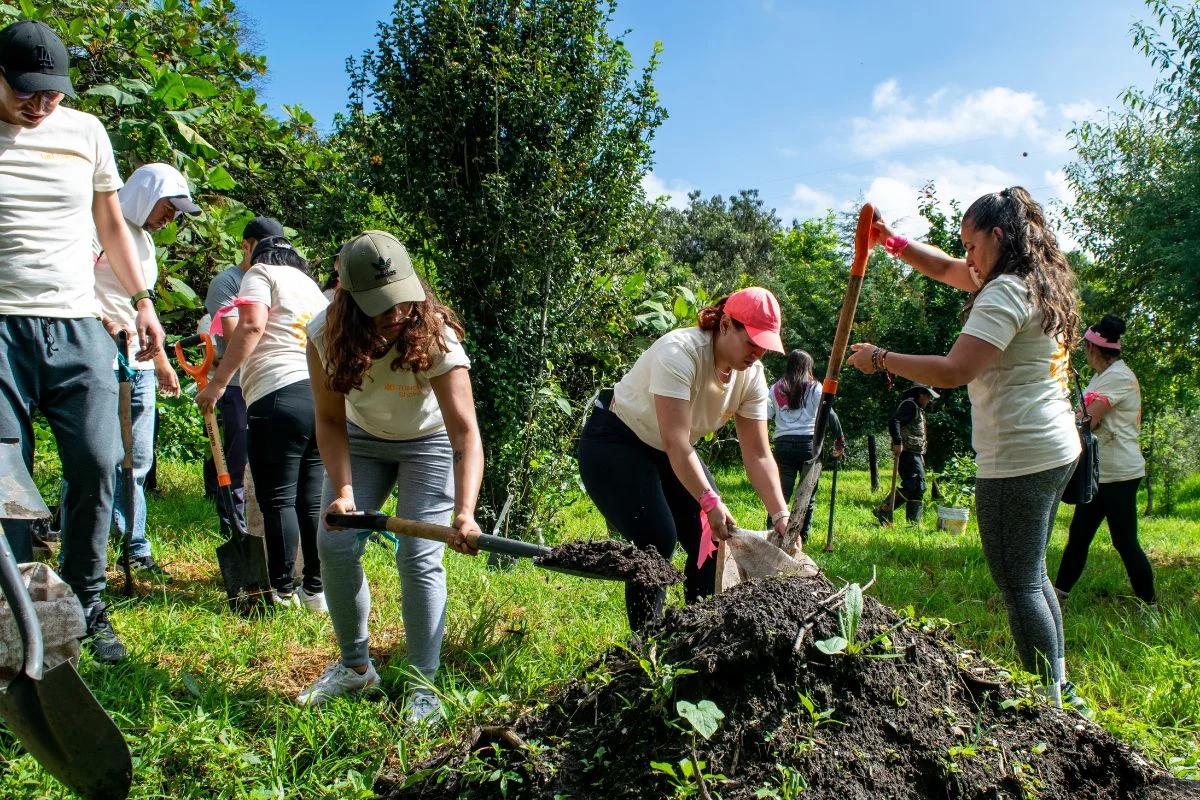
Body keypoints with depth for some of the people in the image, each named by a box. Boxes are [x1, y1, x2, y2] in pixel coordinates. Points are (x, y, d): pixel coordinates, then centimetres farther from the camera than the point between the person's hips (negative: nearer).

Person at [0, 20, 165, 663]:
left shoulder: (85, 132, 11)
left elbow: (112, 226, 19)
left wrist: (142, 301, 13)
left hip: (78, 325, 3)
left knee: (97, 464, -4)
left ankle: (86, 605, 11)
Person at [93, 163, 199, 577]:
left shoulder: (145, 239, 21)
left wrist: (162, 362, 27)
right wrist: (105, 322, -29)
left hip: (141, 365, 9)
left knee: (139, 461, 11)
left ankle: (136, 548, 21)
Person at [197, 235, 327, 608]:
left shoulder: (261, 273, 8)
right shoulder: (312, 287, 29)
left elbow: (252, 326, -10)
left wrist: (217, 384, -10)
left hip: (280, 394, -7)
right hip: (326, 399, 7)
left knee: (277, 500, -1)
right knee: (312, 501, 10)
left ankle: (283, 592, 3)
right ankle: (315, 590, 13)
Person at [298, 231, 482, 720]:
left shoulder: (434, 336, -34)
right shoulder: (326, 336, -24)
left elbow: (465, 432, -39)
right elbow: (330, 421, -15)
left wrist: (465, 512, -52)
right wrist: (343, 491, -28)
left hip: (429, 442, -3)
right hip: (363, 440, 4)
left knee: (419, 558, -14)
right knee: (335, 546, -6)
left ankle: (424, 688, -2)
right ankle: (356, 666, 15)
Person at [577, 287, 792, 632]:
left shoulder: (751, 375, -9)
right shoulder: (680, 352, -31)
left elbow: (758, 454, -10)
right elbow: (675, 442, -35)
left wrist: (781, 515, -20)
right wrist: (710, 501, -40)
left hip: (668, 451, 7)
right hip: (615, 445, -7)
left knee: (713, 536, -3)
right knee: (657, 541, -19)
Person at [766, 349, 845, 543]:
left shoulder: (775, 389, 10)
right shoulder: (814, 388, 4)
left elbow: (764, 417, 4)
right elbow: (829, 414, -3)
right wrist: (840, 439, 5)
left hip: (783, 444, 2)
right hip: (809, 443, -2)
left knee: (781, 493, 3)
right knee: (809, 495, 7)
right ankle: (803, 538, 7)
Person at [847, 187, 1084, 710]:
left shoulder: (1005, 292, -16)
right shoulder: (1037, 282, 15)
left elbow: (953, 372, -26)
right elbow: (943, 268, 24)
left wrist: (879, 359, -16)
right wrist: (892, 243, 10)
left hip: (1018, 459, -11)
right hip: (1055, 451, 11)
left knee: (1018, 584, -2)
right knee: (1030, 575, 19)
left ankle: (1051, 703, 6)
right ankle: (1059, 689, 29)